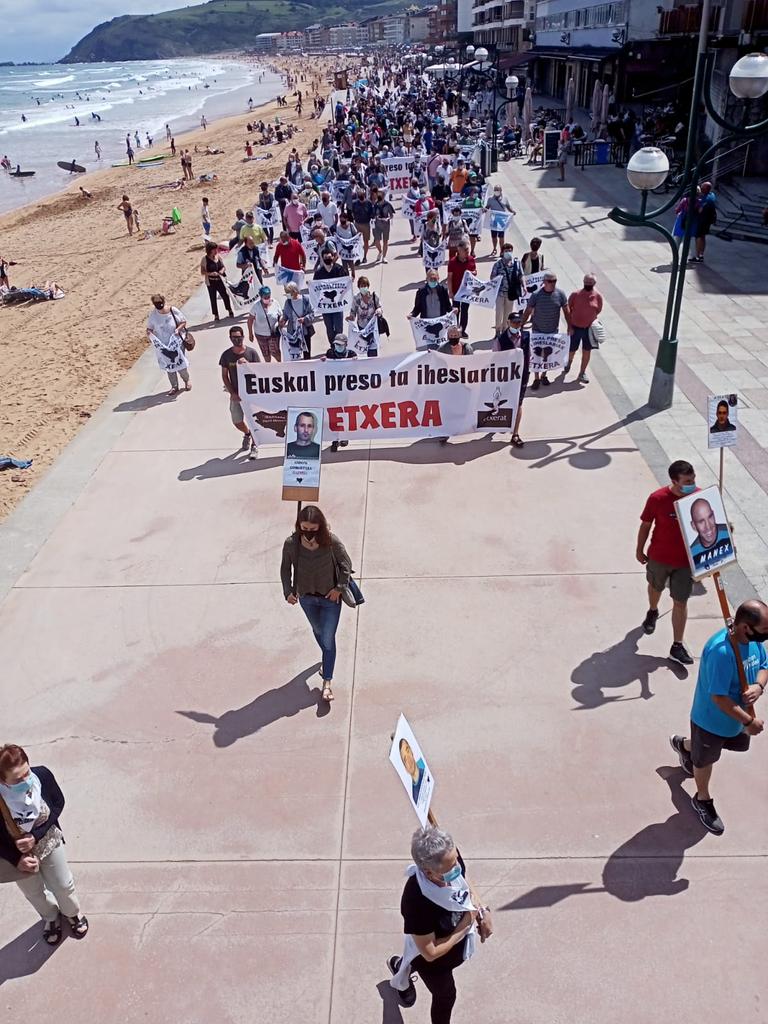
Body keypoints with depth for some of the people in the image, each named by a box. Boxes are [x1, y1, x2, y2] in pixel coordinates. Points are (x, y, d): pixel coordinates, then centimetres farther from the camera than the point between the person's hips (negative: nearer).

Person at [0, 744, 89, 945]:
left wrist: (36, 835, -23)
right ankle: (51, 918, 61)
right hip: (16, 854, -1)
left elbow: (58, 803, -13)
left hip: (49, 842, 1)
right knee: (34, 893, 27)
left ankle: (73, 913, 57)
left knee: (63, 885, 23)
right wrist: (17, 860, -20)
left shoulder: (42, 775, -33)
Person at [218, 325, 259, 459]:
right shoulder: (226, 355, -5)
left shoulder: (251, 352, -9)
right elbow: (224, 376, 0)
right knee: (237, 422, 10)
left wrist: (247, 364, -25)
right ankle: (247, 434, 43)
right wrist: (232, 393, -8)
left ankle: (254, 445, 21)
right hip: (235, 394, 2)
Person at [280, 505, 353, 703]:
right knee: (318, 631, 27)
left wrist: (340, 587, -14)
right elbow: (285, 568, -4)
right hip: (306, 598, 3)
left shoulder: (331, 541, -25)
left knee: (328, 639, -1)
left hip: (330, 598, -3)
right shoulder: (291, 543, -21)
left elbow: (345, 564, -9)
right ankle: (327, 659, 55)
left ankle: (327, 682, 9)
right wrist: (288, 591, -10)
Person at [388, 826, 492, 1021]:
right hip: (432, 960, -6)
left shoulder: (451, 858, -30)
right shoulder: (417, 903, -46)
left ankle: (400, 966, 66)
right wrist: (464, 927, -24)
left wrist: (481, 911, -15)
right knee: (445, 996, 23)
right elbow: (430, 953, -30)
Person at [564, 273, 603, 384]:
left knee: (587, 351, 8)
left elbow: (598, 310, 5)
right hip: (575, 327, -1)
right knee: (572, 350, 11)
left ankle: (582, 373, 24)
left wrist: (592, 321, -3)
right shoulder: (575, 294, -11)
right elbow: (568, 310, -3)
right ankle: (568, 363, 44)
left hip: (589, 328, 1)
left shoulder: (598, 296, -8)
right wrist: (570, 325, -6)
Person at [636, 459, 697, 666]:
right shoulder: (657, 499, -21)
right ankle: (652, 611, 60)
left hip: (686, 560, 0)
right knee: (656, 587, 27)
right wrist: (639, 550, 1)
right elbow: (646, 525, -7)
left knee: (680, 602, 5)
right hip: (659, 557, 0)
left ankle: (677, 647, 15)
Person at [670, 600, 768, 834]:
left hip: (736, 717, 8)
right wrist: (749, 721, -25)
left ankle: (685, 745, 58)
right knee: (705, 760, 19)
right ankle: (702, 800, 48)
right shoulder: (720, 651, -39)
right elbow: (719, 697, -33)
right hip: (712, 719, -8)